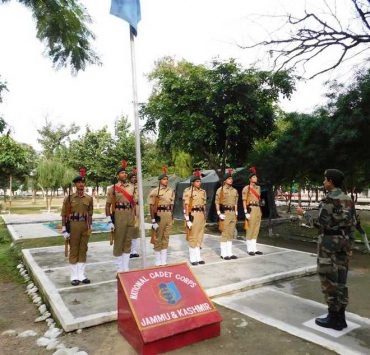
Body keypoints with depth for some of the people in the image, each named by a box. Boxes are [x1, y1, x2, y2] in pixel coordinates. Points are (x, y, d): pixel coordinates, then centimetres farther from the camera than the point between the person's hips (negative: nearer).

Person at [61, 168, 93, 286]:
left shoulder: (89, 198, 5)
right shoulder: (69, 197, -4)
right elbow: (64, 214, -4)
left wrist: (90, 227, 9)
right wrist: (64, 230, -7)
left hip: (85, 226, 3)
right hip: (73, 226, -3)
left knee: (83, 250, 9)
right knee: (73, 251, 4)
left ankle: (81, 275, 19)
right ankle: (74, 276, 14)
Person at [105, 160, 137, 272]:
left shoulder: (132, 187, 9)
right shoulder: (113, 188, -2)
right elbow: (108, 205, -4)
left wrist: (134, 217, 10)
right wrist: (109, 221, -11)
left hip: (130, 217, 4)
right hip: (118, 217, -4)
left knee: (128, 243, 10)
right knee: (118, 243, 4)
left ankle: (126, 267, 21)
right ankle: (119, 269, 16)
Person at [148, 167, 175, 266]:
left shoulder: (171, 191, 9)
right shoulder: (154, 191, -7)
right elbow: (152, 206, -10)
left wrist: (172, 217, 13)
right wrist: (153, 220, -15)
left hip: (169, 216, 5)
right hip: (159, 216, -5)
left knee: (166, 238, 12)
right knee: (158, 239, 3)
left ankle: (164, 261, 22)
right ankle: (158, 261, 14)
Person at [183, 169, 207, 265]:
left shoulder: (203, 191, 12)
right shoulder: (188, 191, -7)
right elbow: (186, 206, -11)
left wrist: (204, 218, 16)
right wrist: (187, 219, -15)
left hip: (201, 215, 6)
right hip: (193, 215, -6)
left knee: (200, 237, 12)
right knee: (193, 238, 1)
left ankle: (198, 257, 22)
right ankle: (193, 258, 10)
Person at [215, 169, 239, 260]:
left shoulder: (234, 190, 12)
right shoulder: (220, 189, -4)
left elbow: (235, 203, 17)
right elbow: (217, 202, -7)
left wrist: (236, 213, 10)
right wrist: (219, 214, -14)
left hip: (233, 213, 6)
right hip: (225, 213, -6)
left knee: (231, 233, 10)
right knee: (225, 233, -3)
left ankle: (229, 253, 17)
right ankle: (224, 254, 5)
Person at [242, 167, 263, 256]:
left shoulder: (258, 187, 15)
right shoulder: (246, 188, -7)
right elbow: (244, 201, -10)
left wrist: (260, 211, 18)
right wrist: (246, 212, -17)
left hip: (258, 209, 7)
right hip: (251, 209, -7)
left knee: (256, 230, 10)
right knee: (250, 230, -2)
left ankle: (254, 248, 17)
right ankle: (250, 249, 7)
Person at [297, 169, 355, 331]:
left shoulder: (329, 199, -15)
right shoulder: (348, 199, 10)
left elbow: (321, 222, -18)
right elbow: (353, 222, 12)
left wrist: (304, 213, -5)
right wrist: (349, 244, 18)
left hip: (329, 241, -8)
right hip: (345, 241, 8)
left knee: (329, 280, 1)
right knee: (340, 280, 13)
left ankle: (333, 318, 9)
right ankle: (340, 317, 21)